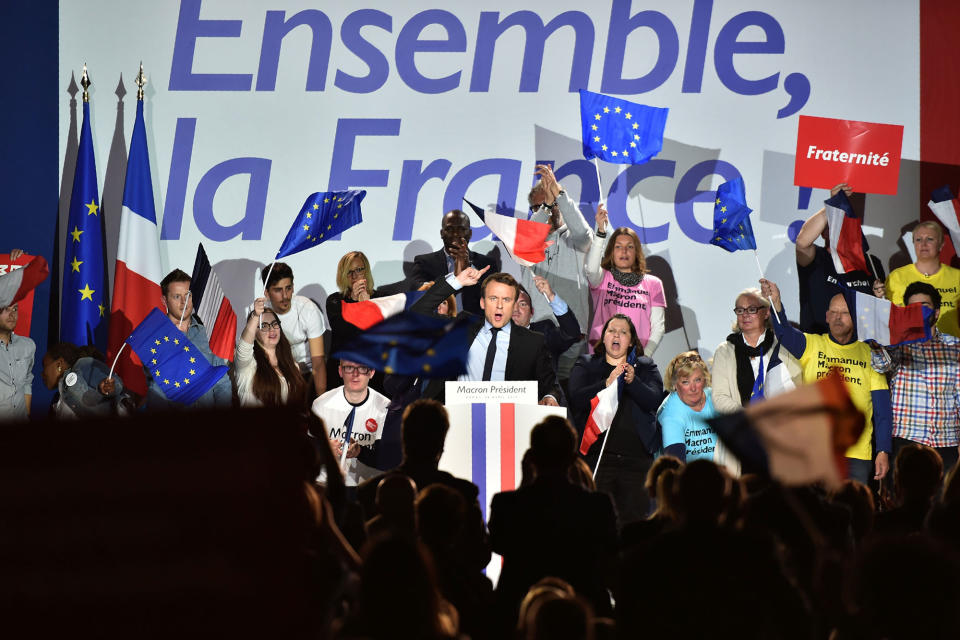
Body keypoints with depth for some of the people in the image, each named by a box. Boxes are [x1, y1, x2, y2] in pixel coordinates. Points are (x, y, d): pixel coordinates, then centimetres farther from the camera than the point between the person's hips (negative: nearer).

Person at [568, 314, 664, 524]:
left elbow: (655, 400, -1)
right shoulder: (585, 366, 13)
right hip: (596, 457, -1)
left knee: (635, 518, -3)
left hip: (637, 458, 1)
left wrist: (632, 381, -18)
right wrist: (607, 384, -17)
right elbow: (576, 400, -4)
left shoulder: (646, 367, 16)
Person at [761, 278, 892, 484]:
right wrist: (776, 303, -33)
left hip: (857, 453, 1)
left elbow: (882, 410, 8)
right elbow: (785, 333, -13)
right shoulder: (811, 345, 8)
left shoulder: (869, 354, 9)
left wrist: (883, 451, 0)